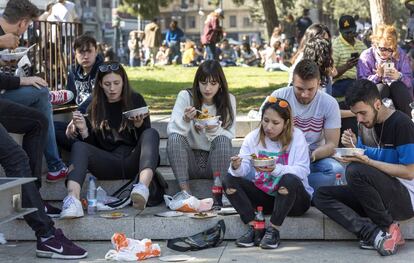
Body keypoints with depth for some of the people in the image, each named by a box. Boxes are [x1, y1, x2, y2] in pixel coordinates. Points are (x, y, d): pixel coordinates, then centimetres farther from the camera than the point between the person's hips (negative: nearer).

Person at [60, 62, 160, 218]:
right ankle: (73, 200, -49)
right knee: (79, 147, -22)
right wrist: (83, 131, -9)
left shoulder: (135, 100, 10)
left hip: (133, 162, -1)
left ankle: (143, 187, -55)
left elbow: (146, 138, 5)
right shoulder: (95, 107, 13)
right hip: (108, 164, 1)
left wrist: (139, 125, -15)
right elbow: (93, 145, 10)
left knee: (151, 133, -27)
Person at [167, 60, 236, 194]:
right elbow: (171, 130, -10)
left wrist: (214, 130, -25)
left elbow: (230, 135, -4)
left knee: (222, 140, -29)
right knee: (174, 138, -27)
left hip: (214, 162, 0)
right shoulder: (185, 96, -4)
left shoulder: (228, 100, 0)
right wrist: (185, 120, -31)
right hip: (189, 162, 0)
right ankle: (185, 190, -31)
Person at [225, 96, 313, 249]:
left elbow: (302, 170, -20)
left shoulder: (296, 137, -8)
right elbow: (243, 169, -8)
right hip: (262, 195, 4)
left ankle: (273, 230, -24)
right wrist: (236, 167, -33)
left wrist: (275, 169, -36)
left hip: (293, 199, -4)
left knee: (290, 180, -36)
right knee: (229, 180, -14)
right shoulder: (252, 138, 2)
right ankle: (253, 228, -19)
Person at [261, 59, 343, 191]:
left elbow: (332, 144, -6)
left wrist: (312, 155, -27)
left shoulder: (329, 103, -6)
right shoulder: (278, 97, -6)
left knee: (337, 171, -32)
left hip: (315, 157, 1)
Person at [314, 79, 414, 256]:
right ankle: (374, 233, -25)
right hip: (379, 195, 8)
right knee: (321, 196, -9)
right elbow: (362, 160, 14)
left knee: (355, 170, -31)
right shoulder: (365, 124, 7)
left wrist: (367, 162, -23)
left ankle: (388, 228, -13)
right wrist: (352, 148, -7)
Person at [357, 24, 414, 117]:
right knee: (381, 87, -31)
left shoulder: (401, 54, 0)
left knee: (398, 85, -29)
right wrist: (377, 76, -30)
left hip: (399, 92, 2)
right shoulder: (366, 56, -6)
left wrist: (399, 76, -27)